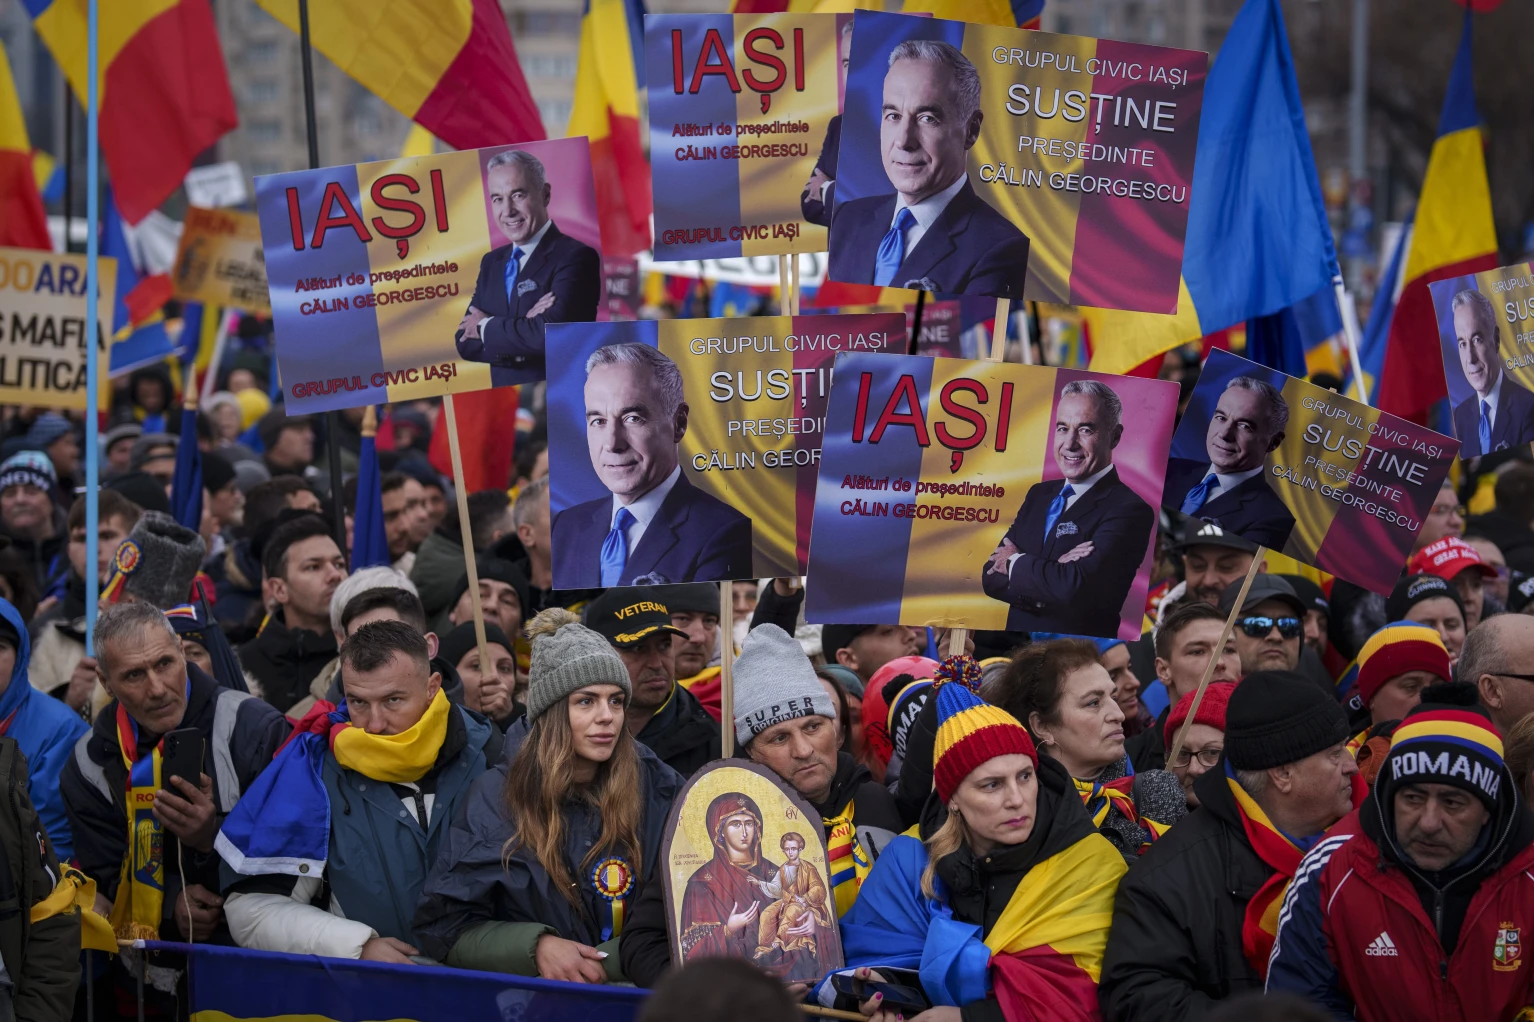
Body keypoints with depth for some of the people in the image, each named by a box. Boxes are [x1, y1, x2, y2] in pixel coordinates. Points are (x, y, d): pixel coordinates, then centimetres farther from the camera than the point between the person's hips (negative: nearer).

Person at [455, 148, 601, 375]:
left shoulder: (576, 257, -7)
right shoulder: (491, 263, 12)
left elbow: (551, 333, -18)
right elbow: (465, 344, 6)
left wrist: (487, 327, -4)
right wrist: (523, 324, -10)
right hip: (503, 391, 4)